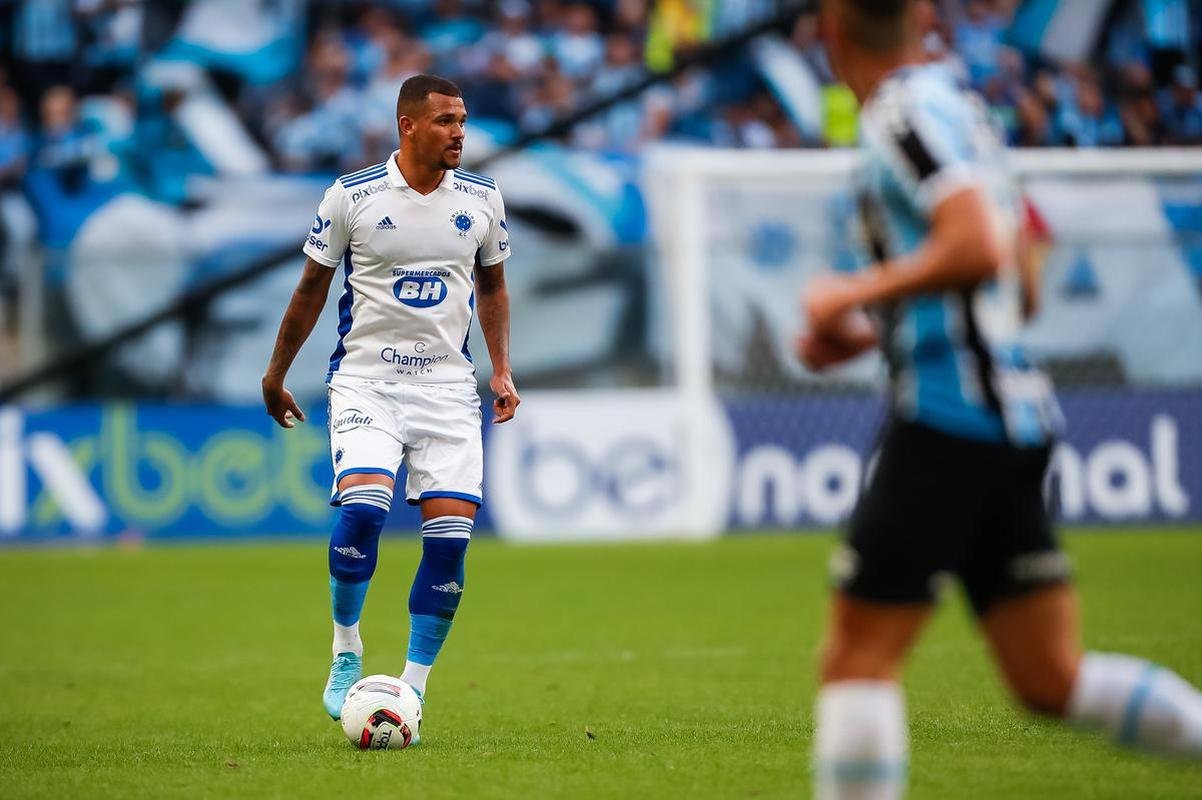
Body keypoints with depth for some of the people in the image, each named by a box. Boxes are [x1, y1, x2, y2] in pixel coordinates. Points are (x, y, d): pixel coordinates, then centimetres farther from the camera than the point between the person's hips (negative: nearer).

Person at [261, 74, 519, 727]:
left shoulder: (482, 199, 4)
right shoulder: (351, 195, -5)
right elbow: (311, 289, 6)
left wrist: (501, 371, 8)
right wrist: (275, 375, 12)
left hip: (448, 385, 3)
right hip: (365, 379, -3)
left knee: (452, 530, -9)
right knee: (363, 506, -24)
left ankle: (412, 690, 2)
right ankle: (346, 653, -1)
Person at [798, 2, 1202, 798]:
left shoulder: (907, 112, -10)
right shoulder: (960, 106, 19)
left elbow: (977, 250, -24)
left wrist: (853, 295, -12)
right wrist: (869, 334, 21)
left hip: (948, 421, -9)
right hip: (1015, 414, 9)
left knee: (857, 655, -5)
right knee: (1052, 680, 9)